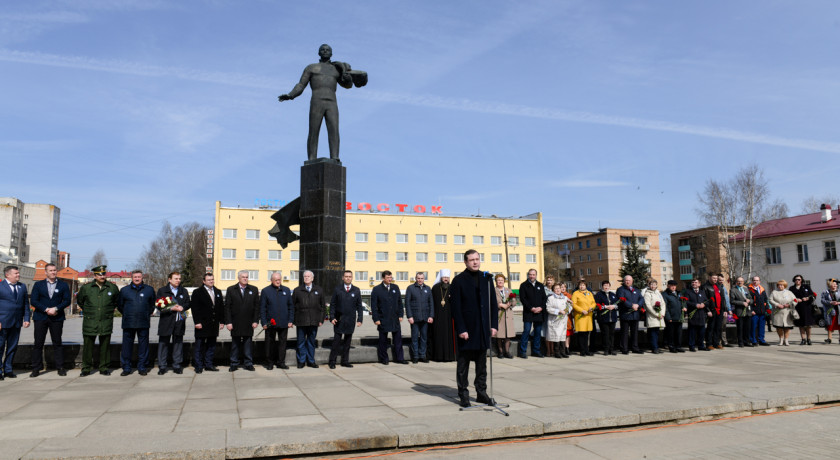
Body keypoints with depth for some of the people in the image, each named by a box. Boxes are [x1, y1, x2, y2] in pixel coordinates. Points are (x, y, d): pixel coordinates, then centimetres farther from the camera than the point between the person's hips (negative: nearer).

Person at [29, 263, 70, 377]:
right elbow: (33, 301, 1)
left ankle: (60, 367, 5)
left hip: (57, 318, 0)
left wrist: (56, 308, -14)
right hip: (40, 318, 1)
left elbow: (67, 300, 1)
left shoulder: (63, 285, 8)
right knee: (38, 343, 1)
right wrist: (46, 309, -12)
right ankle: (36, 368, 8)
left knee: (57, 343, 2)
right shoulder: (38, 285, 9)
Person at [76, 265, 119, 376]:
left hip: (106, 323, 1)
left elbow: (117, 301, 21)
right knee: (88, 345, 1)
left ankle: (104, 368, 14)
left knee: (105, 346, 5)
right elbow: (79, 300, 19)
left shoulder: (113, 287, 4)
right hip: (89, 322, 0)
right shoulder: (86, 287, 2)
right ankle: (86, 369, 12)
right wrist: (86, 311, 17)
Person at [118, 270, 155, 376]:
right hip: (128, 323, 0)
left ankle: (142, 367, 11)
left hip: (143, 323, 0)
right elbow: (120, 306, 18)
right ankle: (126, 368, 11)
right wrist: (127, 314, 13)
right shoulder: (124, 290, 9)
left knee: (143, 344, 2)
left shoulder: (149, 289, 8)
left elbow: (153, 304, 17)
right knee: (127, 345, 2)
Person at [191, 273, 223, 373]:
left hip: (214, 324, 5)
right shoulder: (197, 292, -2)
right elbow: (194, 308, -8)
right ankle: (198, 366, 9)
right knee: (199, 345, 2)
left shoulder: (218, 292, 13)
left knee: (211, 345, 10)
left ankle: (208, 364, 19)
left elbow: (221, 307, 14)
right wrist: (197, 322, -15)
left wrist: (222, 321, 9)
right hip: (202, 324, -5)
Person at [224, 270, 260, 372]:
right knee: (235, 344, 6)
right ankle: (234, 364, 16)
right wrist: (228, 322, -7)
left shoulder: (254, 290, 7)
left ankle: (248, 363, 14)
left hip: (248, 324, 1)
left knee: (248, 344, 5)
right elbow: (227, 307, 1)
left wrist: (255, 321, -2)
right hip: (235, 323, -1)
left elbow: (257, 306, 5)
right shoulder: (231, 290, 4)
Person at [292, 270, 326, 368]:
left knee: (311, 342, 9)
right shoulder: (297, 290, 6)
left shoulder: (319, 290, 9)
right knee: (301, 342, 4)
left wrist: (321, 319, 3)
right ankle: (301, 361, 14)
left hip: (314, 322, 1)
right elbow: (292, 306, 6)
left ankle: (311, 361, 18)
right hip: (301, 322, -1)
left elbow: (323, 306, 10)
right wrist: (293, 320, -1)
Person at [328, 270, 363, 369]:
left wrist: (359, 319, 0)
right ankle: (332, 361, 6)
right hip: (339, 320, -2)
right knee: (336, 341, -1)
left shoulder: (356, 290, 7)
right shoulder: (337, 289, 3)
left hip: (350, 321, 2)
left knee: (347, 342, 7)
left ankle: (345, 361, 16)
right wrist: (332, 317, -7)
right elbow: (332, 305, 3)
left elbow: (359, 306, 7)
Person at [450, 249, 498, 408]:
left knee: (482, 363, 13)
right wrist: (461, 329, -14)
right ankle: (463, 394, 14)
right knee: (463, 363, 4)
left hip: (483, 329, 5)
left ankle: (481, 393, 23)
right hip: (466, 329, -5)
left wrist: (494, 325, 3)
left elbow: (493, 303, 11)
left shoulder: (486, 278, 8)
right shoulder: (459, 281, -6)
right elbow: (456, 307, -8)